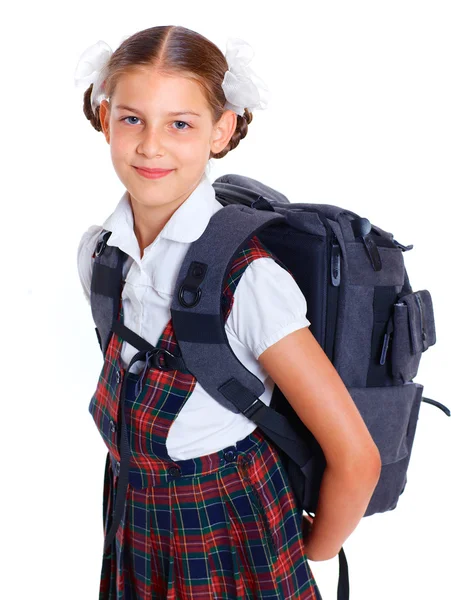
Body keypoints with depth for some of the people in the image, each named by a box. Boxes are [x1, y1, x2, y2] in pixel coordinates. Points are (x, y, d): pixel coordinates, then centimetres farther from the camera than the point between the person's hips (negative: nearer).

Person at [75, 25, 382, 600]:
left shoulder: (248, 278, -23)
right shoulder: (97, 253, -4)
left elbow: (356, 458, -18)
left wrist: (314, 548, -3)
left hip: (232, 548, -5)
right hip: (134, 536, 5)